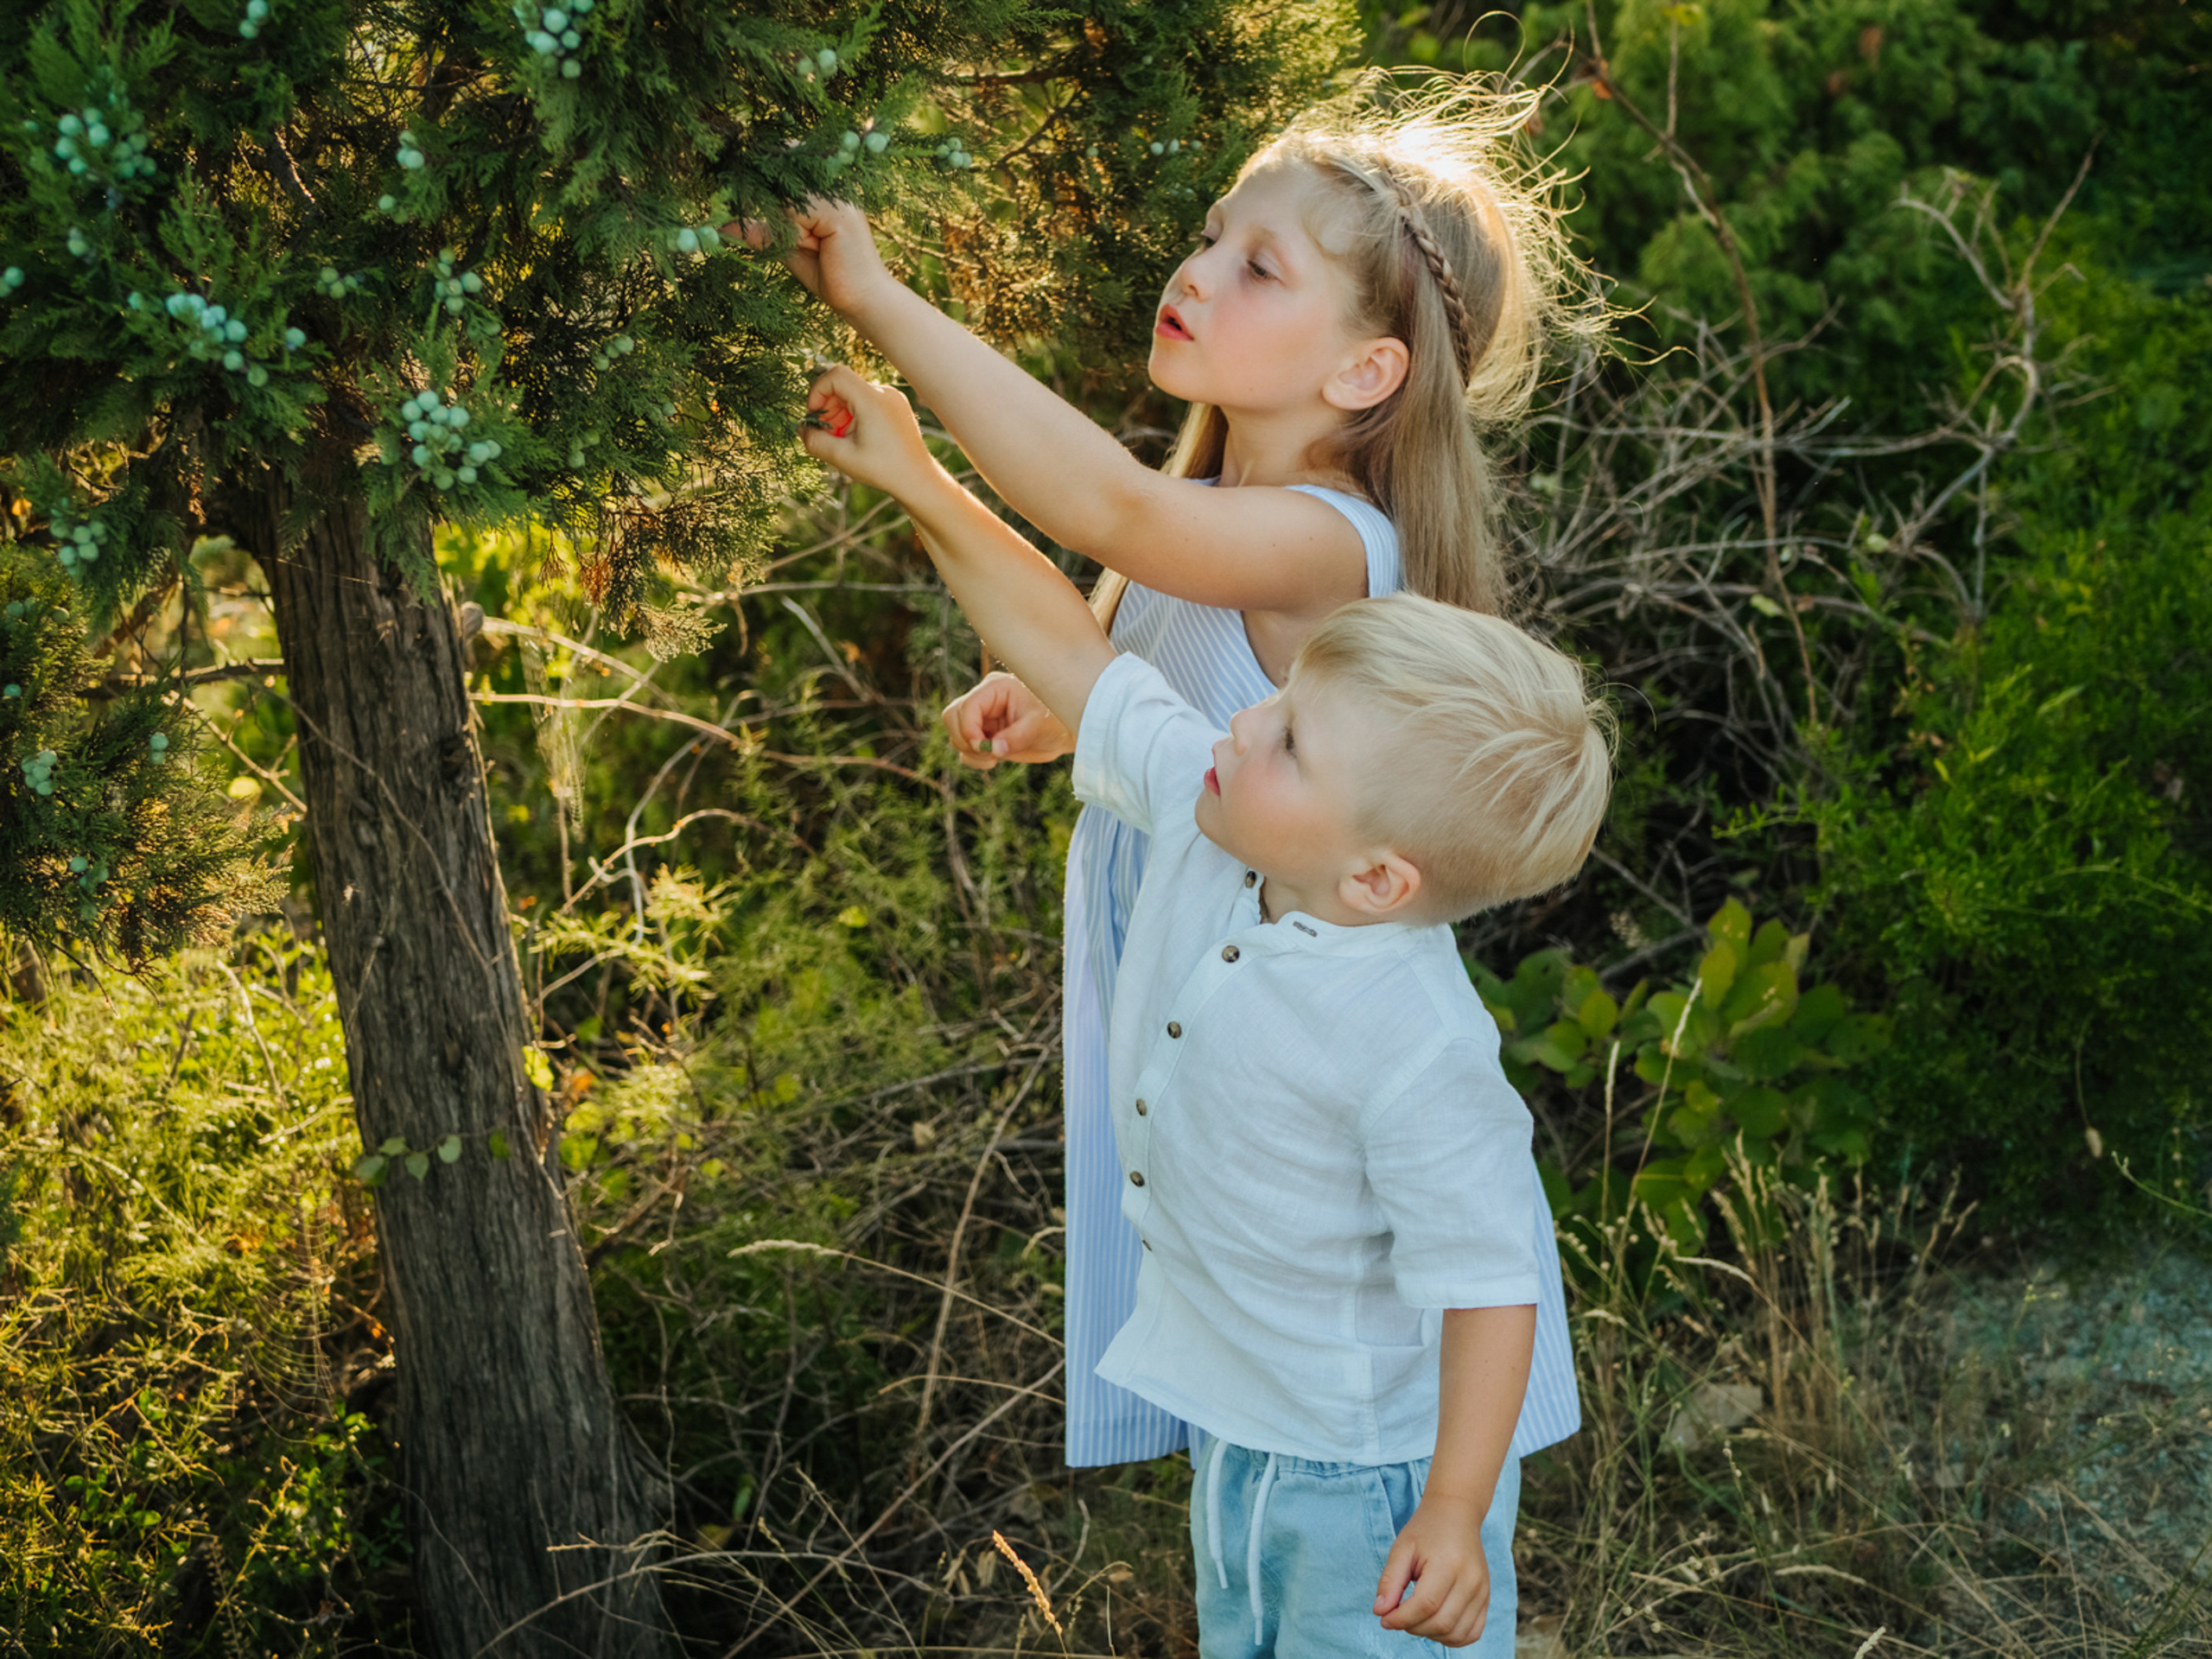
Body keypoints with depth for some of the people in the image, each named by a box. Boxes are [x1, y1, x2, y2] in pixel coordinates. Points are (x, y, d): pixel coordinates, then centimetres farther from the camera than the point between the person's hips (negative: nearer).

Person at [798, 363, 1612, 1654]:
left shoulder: (1420, 1055, -34)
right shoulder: (1207, 823, -13)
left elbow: (1487, 1284, -26)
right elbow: (1077, 656, -2)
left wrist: (1454, 1514, -26)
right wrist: (920, 481, -2)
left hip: (1375, 1467, -8)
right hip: (1238, 1421, 8)